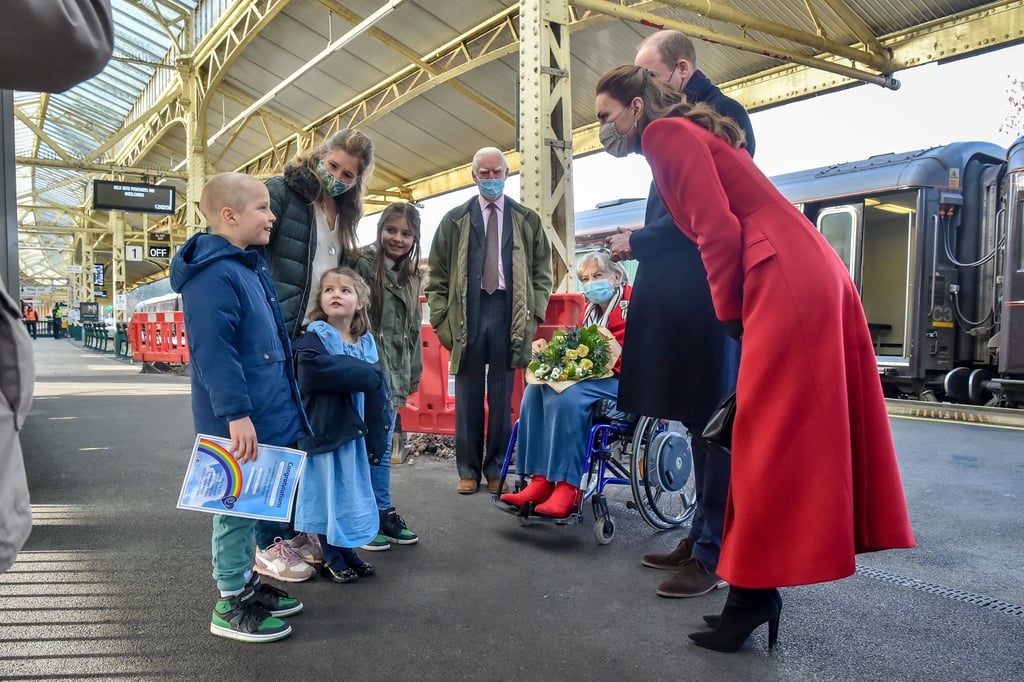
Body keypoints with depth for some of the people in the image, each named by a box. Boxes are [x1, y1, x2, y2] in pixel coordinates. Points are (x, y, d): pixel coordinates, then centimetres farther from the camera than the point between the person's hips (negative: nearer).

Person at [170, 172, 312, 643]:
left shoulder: (251, 266, 14)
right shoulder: (213, 275, -18)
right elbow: (212, 350, -25)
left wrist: (283, 403, 25)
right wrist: (236, 413, -27)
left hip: (264, 413, 10)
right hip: (239, 423, -10)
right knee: (237, 504, 1)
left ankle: (246, 582, 33)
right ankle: (231, 605, 15)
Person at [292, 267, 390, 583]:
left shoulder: (366, 342, 8)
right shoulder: (313, 337, -10)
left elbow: (377, 388, 9)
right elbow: (318, 368, -31)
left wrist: (377, 434, 0)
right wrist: (364, 373, -21)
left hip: (355, 431, 5)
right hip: (324, 429, -5)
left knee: (353, 492, 14)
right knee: (328, 492, 5)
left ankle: (347, 551, 29)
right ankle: (331, 557, 21)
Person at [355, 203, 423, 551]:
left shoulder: (410, 278, 15)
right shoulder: (362, 264, -9)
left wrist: (412, 376, 16)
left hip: (392, 377, 7)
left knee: (382, 448, 15)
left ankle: (383, 514, 24)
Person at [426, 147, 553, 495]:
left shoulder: (528, 221, 10)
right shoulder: (455, 220, 10)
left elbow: (542, 273, 9)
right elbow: (437, 276, 8)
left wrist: (534, 317, -1)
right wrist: (441, 321, 0)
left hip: (509, 313, 0)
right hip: (467, 313, 1)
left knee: (502, 396, 4)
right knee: (468, 395, 4)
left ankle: (496, 469, 14)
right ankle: (468, 469, 14)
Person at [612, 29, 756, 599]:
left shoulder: (723, 116, -8)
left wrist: (639, 242, -9)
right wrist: (643, 237, 6)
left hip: (709, 295, -9)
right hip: (683, 294, 10)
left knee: (715, 424, -4)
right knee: (700, 421, 13)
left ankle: (715, 556, 6)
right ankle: (702, 537, 24)